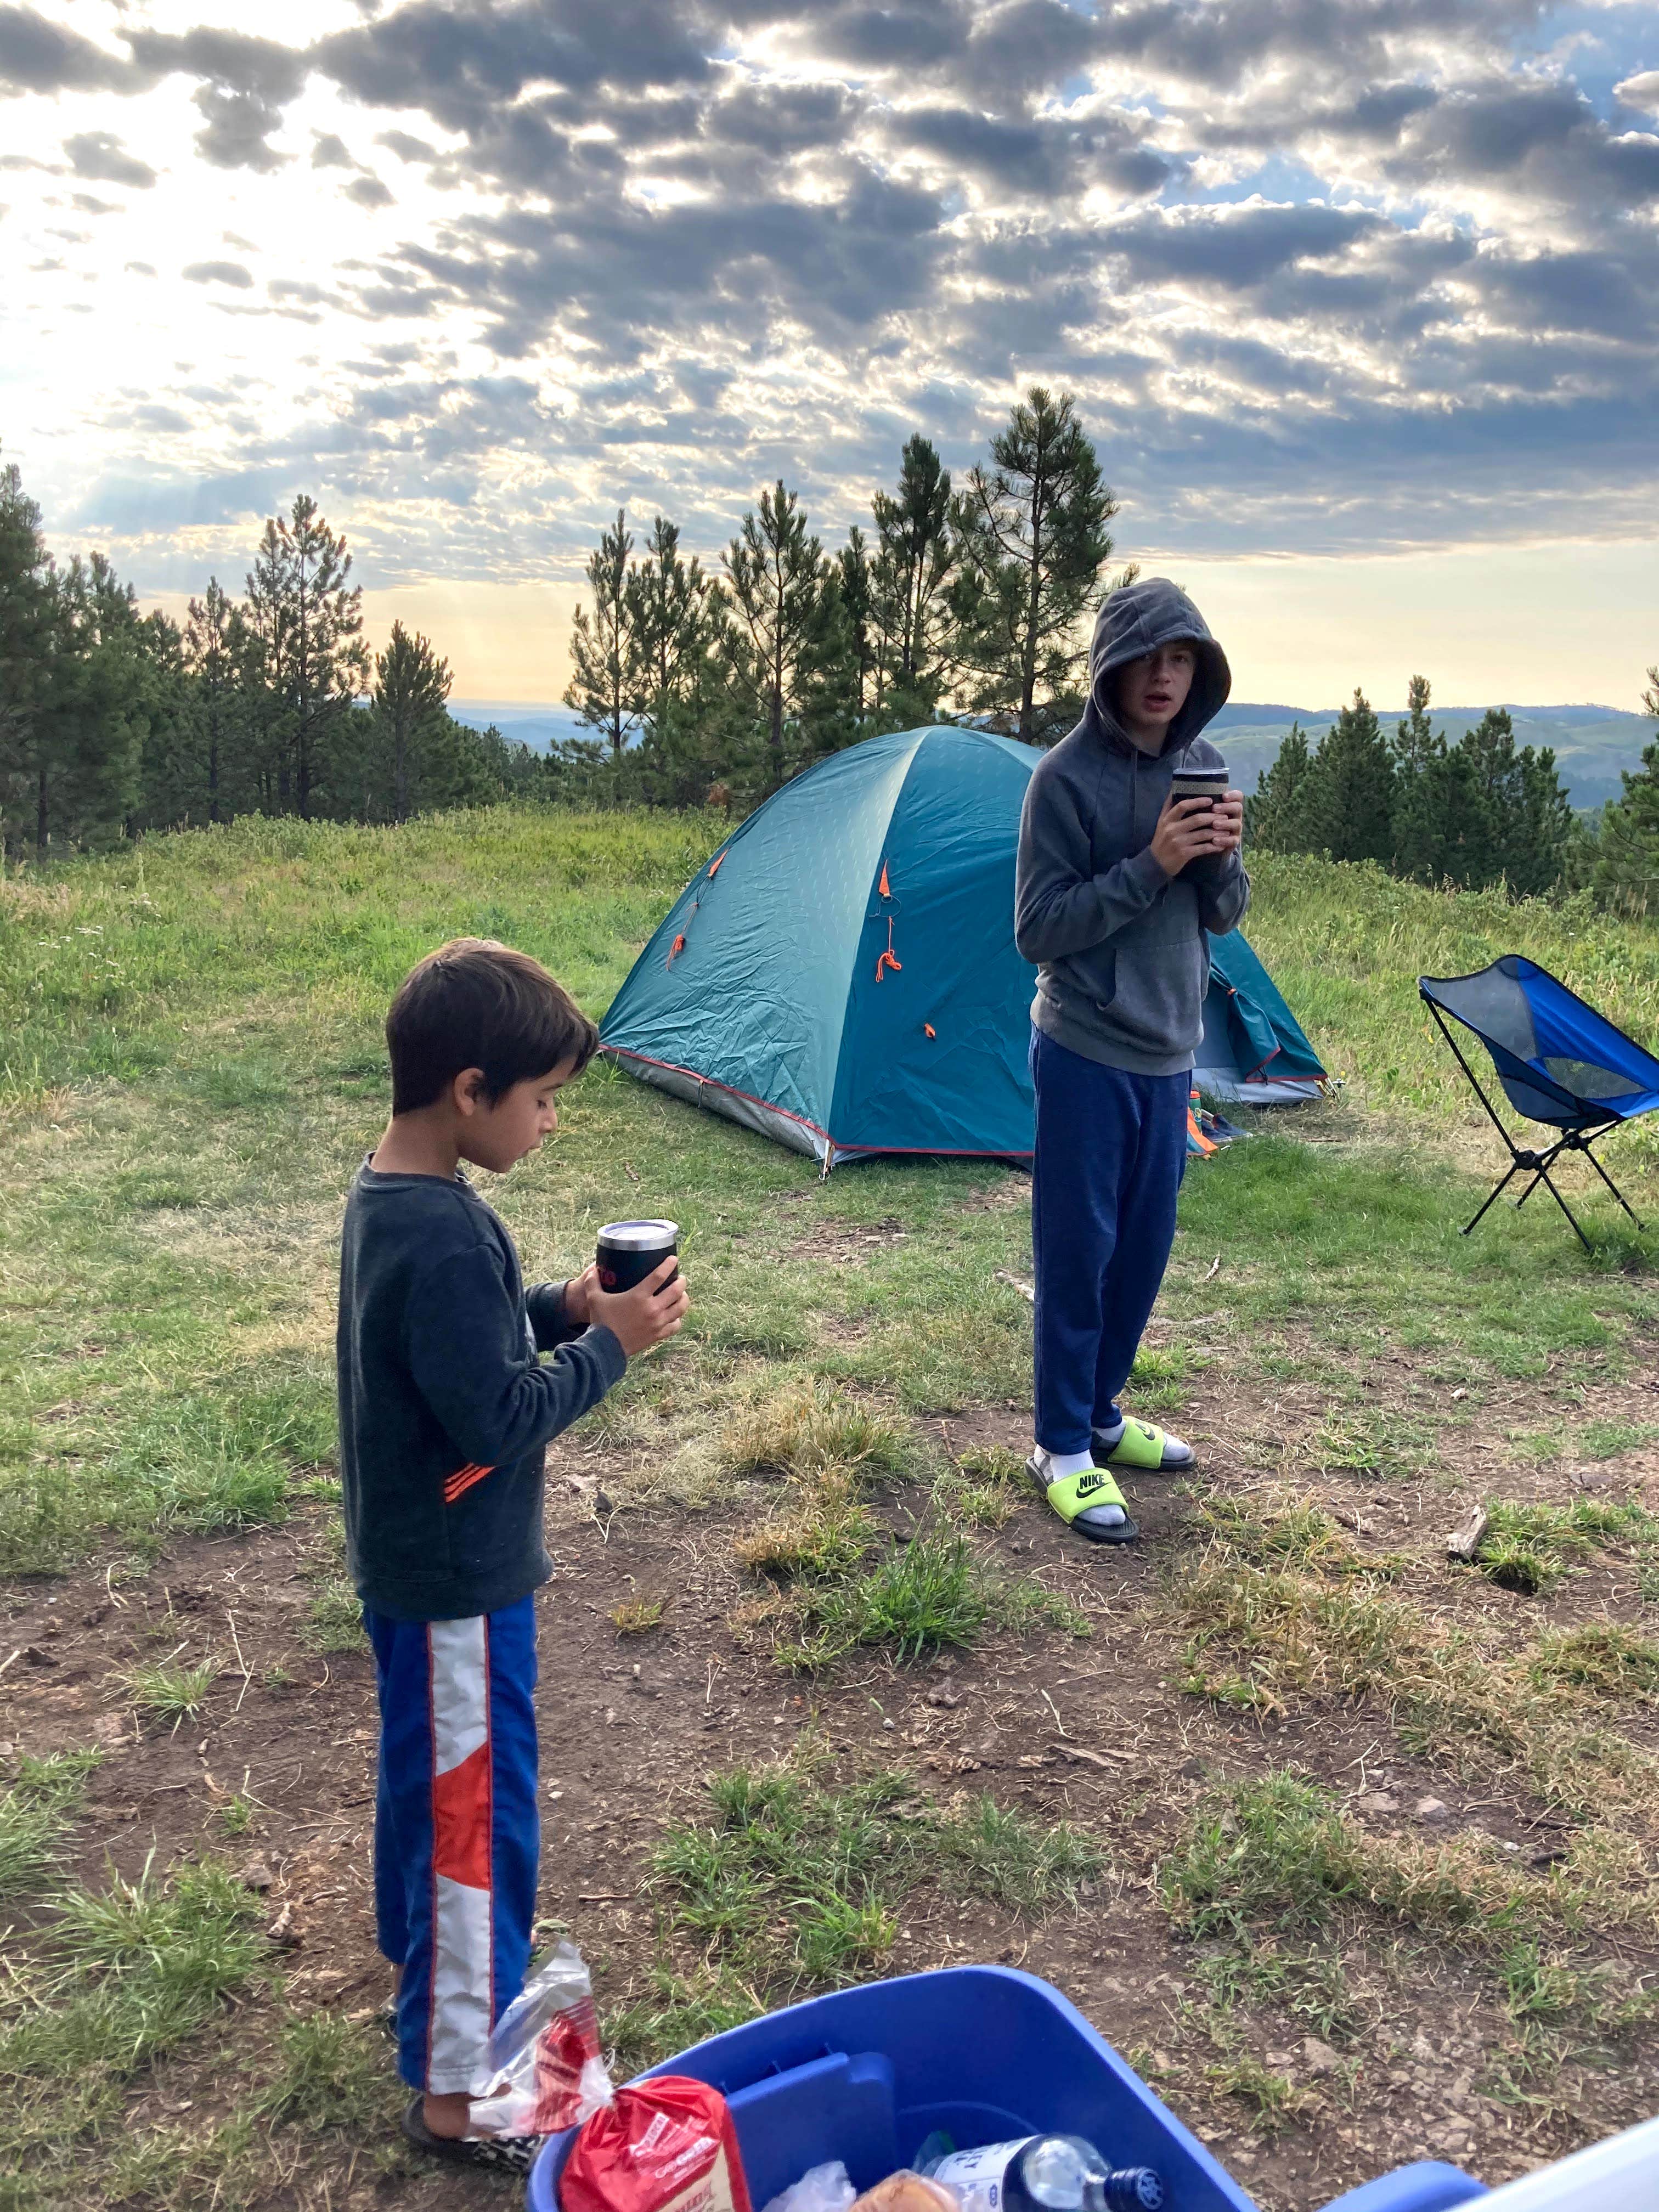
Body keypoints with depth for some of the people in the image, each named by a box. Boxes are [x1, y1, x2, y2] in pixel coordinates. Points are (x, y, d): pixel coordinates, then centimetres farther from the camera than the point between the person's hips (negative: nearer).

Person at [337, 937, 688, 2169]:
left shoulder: (390, 1195, 0)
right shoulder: (444, 1239, -30)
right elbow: (496, 1420, -27)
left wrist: (559, 1306, -1)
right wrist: (609, 1347, -17)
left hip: (414, 1559, 10)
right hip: (459, 1577, -9)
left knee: (431, 1769, 27)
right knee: (476, 1809, 4)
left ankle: (425, 1941, 49)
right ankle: (459, 2088, 20)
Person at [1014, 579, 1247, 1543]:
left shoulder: (1206, 766, 5)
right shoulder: (1068, 776, -14)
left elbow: (1224, 918, 9)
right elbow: (1039, 930, -16)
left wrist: (1223, 860, -13)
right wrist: (1151, 865, -24)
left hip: (1170, 1053, 6)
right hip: (1087, 1054, -6)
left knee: (1144, 1248, 14)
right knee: (1078, 1252, 1)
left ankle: (1100, 1414, 31)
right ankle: (1062, 1450, 13)